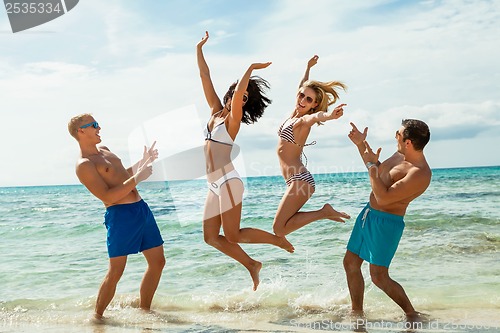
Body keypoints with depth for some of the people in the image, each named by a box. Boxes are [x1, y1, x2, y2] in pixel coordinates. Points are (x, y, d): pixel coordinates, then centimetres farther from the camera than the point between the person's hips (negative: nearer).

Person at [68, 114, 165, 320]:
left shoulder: (103, 150, 17)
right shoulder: (84, 165, -11)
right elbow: (108, 197, -20)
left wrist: (142, 163, 23)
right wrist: (137, 178, -20)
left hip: (141, 208, 9)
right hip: (120, 215, -9)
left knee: (158, 261, 11)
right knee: (116, 272, -5)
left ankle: (144, 310, 24)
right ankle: (97, 317, 14)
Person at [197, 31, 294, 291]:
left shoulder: (233, 120, -4)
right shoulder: (216, 111, 13)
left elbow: (238, 91, -22)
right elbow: (205, 76, 14)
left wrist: (252, 68, -12)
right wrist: (199, 49, 16)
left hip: (228, 182, -7)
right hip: (214, 186, 7)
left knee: (232, 235, -3)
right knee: (211, 237, 4)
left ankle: (277, 240, 17)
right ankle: (252, 265, 18)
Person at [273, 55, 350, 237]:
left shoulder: (303, 121, -11)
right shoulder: (294, 115, 10)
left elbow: (315, 116, -37)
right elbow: (302, 86, 28)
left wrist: (328, 115, -58)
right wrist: (308, 67, 41)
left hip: (300, 181, -9)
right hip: (297, 180, 9)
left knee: (279, 228, -16)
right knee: (282, 224, 11)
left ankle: (324, 212, -10)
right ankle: (325, 212, 10)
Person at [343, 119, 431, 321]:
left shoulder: (420, 173, -25)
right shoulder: (400, 155, 4)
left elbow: (383, 198, -29)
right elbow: (378, 172, 23)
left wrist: (371, 165, -22)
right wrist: (361, 144, 15)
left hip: (386, 222, -9)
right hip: (369, 214, 9)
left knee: (379, 277, -6)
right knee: (350, 263, 14)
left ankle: (412, 316, 15)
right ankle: (357, 312, 29)